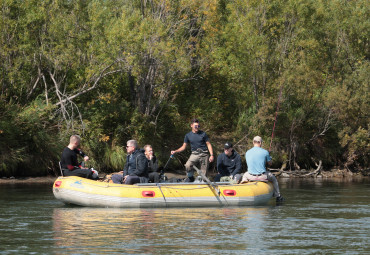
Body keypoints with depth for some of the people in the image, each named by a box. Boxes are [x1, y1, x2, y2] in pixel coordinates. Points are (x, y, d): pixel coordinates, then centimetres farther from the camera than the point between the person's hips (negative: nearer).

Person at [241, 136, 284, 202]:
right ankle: (278, 196, 36)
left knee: (245, 175, 37)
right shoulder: (265, 152, -9)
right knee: (273, 178, 29)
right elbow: (269, 163, 3)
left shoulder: (247, 153, 0)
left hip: (251, 177, 2)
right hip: (262, 177, -2)